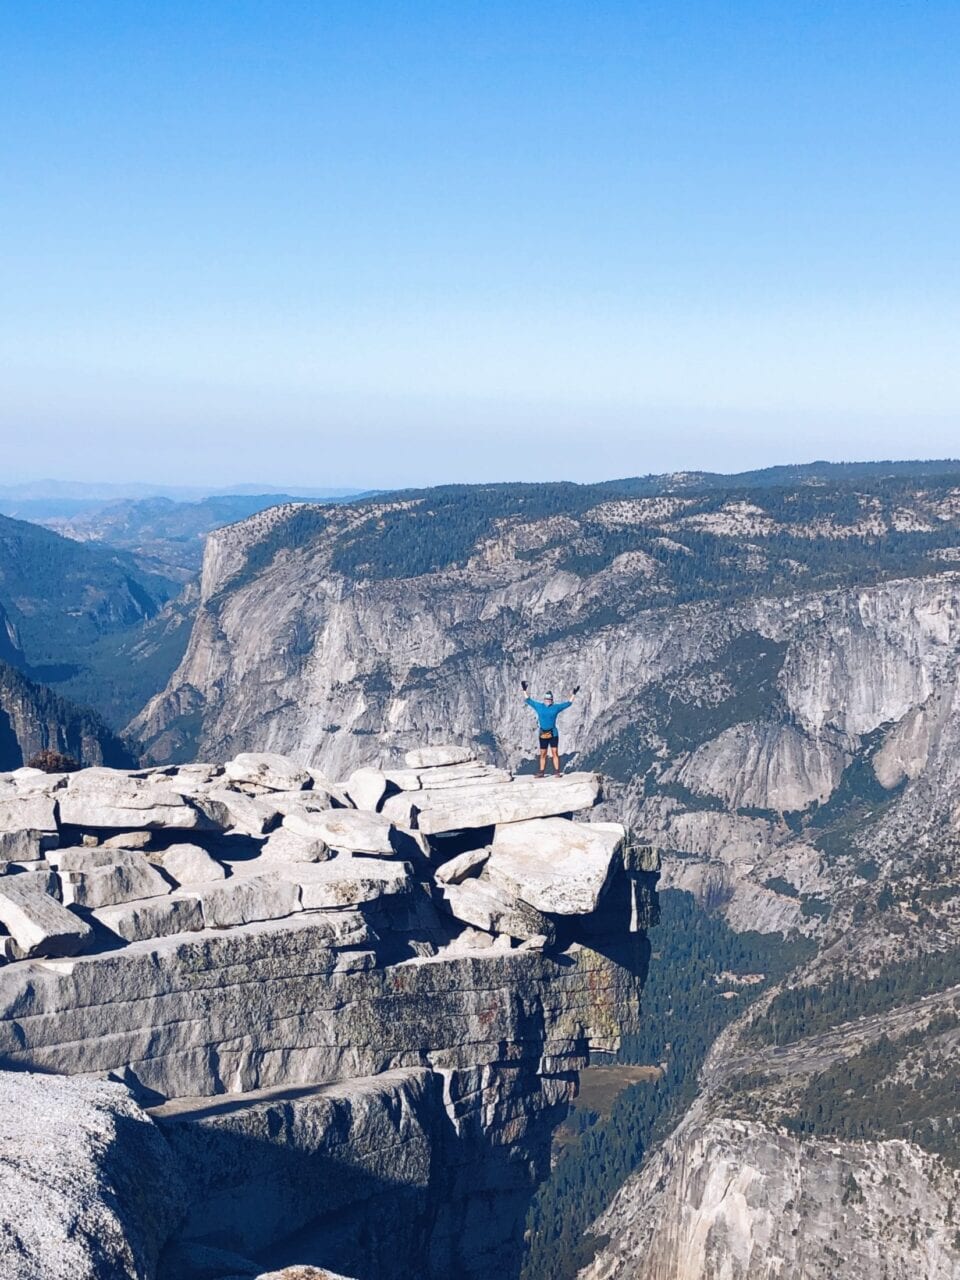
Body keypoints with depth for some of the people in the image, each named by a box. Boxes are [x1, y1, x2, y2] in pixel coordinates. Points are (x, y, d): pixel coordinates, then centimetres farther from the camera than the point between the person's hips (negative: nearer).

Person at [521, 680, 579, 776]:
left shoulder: (556, 707, 5)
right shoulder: (539, 706, 7)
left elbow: (568, 703, 12)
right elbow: (527, 700, 16)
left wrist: (574, 694, 9)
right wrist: (524, 690, 14)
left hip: (553, 733, -1)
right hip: (543, 734, 1)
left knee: (555, 753, -4)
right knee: (543, 754, 5)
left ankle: (557, 772, -4)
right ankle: (541, 772, 10)